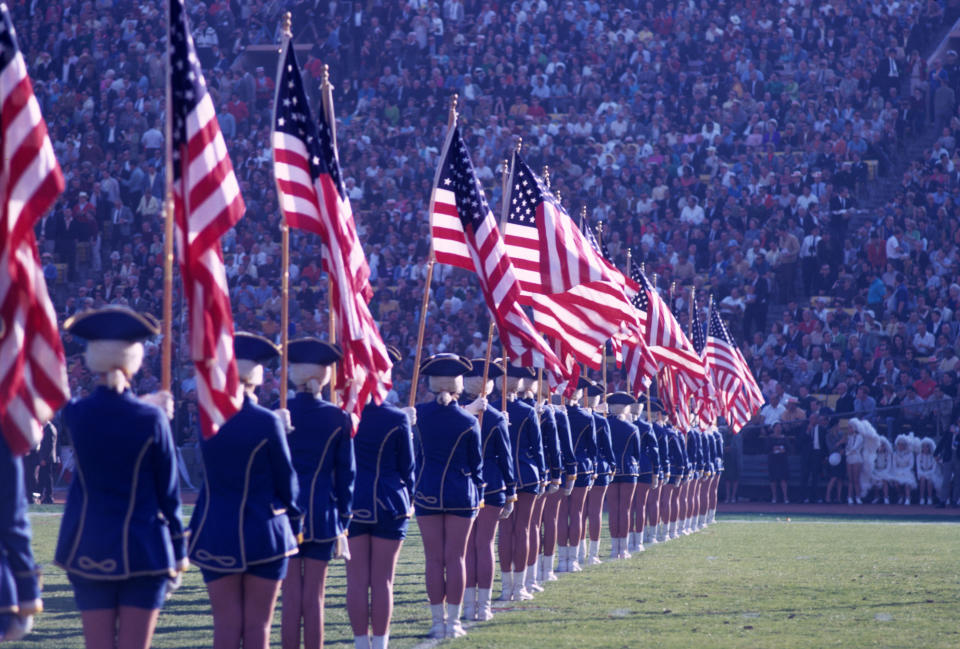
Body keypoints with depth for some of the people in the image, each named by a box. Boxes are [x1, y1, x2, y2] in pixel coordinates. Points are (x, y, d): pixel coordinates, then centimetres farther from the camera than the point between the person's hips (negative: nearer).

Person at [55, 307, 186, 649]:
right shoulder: (151, 419, -10)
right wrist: (179, 550, 5)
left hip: (89, 548, 2)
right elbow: (168, 491, -4)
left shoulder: (74, 414, -5)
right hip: (144, 549, -2)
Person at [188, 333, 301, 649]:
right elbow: (286, 480, -4)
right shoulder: (268, 422, -12)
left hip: (217, 533, 3)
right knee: (258, 623, 3)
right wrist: (295, 520, 13)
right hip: (265, 533, -2)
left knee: (227, 622, 5)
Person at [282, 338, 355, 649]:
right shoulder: (338, 418, -1)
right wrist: (342, 524, 9)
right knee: (315, 597, 4)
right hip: (323, 515, 0)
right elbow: (346, 473, 2)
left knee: (291, 597, 2)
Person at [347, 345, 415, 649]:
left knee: (357, 579, 5)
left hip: (352, 503, 1)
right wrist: (408, 500, 16)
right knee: (383, 580, 3)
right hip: (389, 505, -1)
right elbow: (407, 466, 1)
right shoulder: (398, 419, -8)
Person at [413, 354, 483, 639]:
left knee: (434, 559, 5)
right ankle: (453, 621, 3)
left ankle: (438, 621, 6)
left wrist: (469, 409, 26)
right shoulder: (469, 422, -8)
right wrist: (477, 496, 13)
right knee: (456, 557, 3)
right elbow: (476, 463, 0)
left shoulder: (422, 413, -5)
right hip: (461, 493, -1)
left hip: (427, 492, 1)